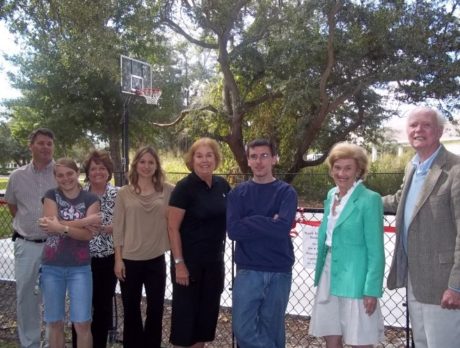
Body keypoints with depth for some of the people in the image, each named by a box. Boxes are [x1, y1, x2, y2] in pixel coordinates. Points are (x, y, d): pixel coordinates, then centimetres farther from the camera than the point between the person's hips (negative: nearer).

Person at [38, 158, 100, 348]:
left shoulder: (90, 199, 1)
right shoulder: (51, 195, 2)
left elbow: (87, 234, -11)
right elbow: (51, 228, -13)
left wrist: (61, 227, -25)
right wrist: (86, 221, -16)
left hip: (80, 268, -1)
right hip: (51, 267, 1)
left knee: (82, 323, -1)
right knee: (54, 322, 11)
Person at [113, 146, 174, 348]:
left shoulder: (168, 191, 1)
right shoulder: (125, 193, 0)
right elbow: (118, 228, -1)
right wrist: (118, 259, -4)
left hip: (156, 259, 1)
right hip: (130, 260, 0)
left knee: (156, 309, 8)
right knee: (131, 311, 12)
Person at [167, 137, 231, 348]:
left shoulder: (222, 184, 4)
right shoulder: (184, 187, -14)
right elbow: (172, 228, -14)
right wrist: (179, 263, -18)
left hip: (214, 260, 6)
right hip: (189, 260, -6)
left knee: (208, 310, 15)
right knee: (185, 311, 5)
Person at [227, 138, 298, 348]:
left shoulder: (286, 192, 0)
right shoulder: (238, 193, 5)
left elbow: (282, 228, -16)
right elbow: (233, 230, -9)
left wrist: (250, 222, -10)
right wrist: (268, 223, -11)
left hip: (279, 273, -1)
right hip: (247, 272, 1)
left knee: (272, 330, 9)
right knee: (243, 329, -3)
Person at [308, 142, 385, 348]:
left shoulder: (369, 200, -12)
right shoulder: (331, 195, 9)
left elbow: (376, 251, -12)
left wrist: (372, 290, -16)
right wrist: (320, 275, 15)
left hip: (354, 280, -6)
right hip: (329, 277, 6)